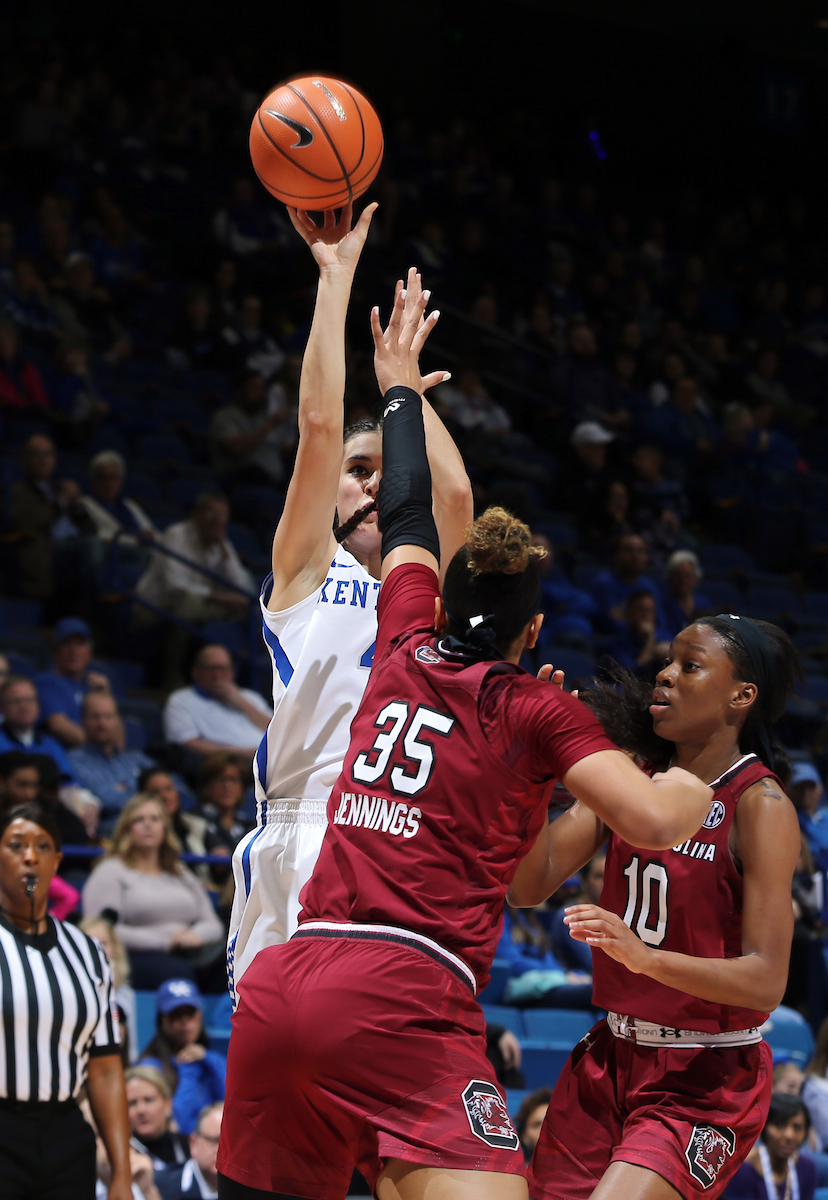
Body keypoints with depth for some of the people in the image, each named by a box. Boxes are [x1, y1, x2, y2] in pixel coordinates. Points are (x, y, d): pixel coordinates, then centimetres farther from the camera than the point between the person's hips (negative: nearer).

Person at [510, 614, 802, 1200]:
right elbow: (530, 884, -3)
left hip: (705, 1084, -6)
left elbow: (766, 981, -21)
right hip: (611, 1058, 6)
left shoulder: (761, 806, -14)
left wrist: (645, 955, -36)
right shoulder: (632, 780, 5)